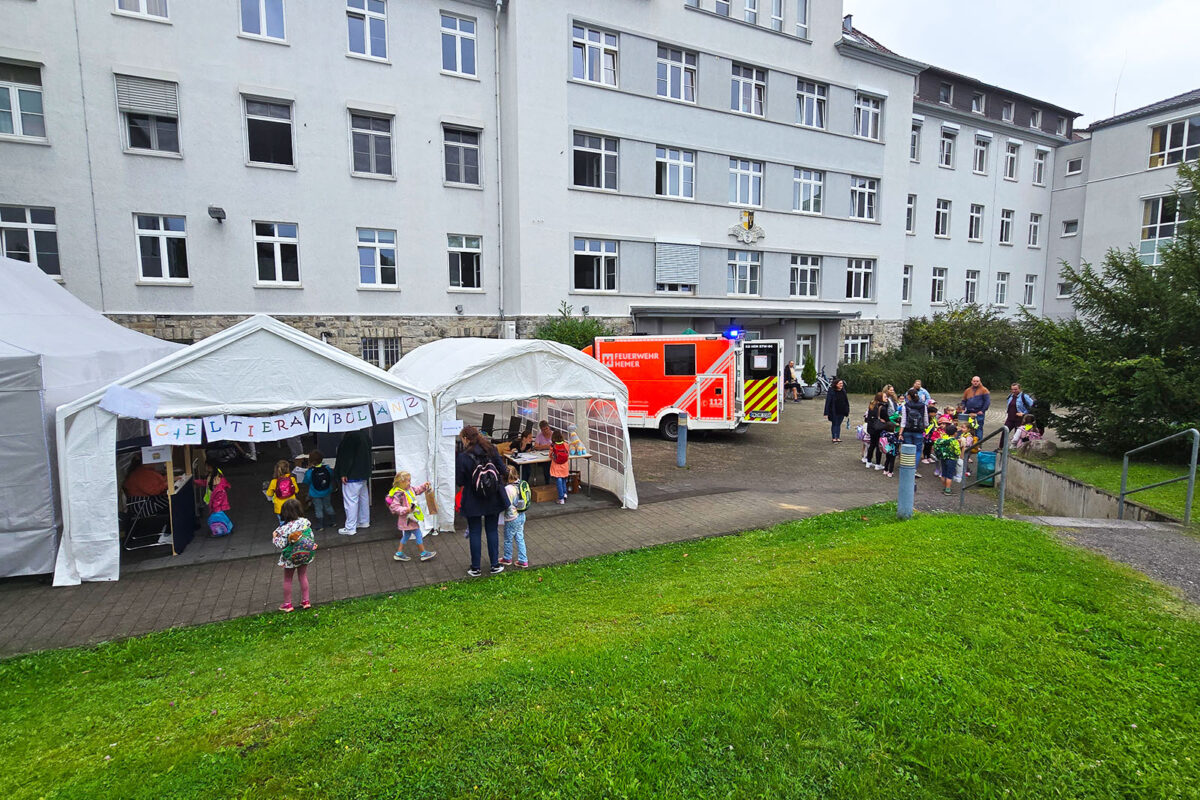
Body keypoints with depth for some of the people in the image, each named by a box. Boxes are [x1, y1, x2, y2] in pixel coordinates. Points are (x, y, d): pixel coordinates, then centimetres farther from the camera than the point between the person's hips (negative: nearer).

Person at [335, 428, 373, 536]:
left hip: (352, 474, -9)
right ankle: (364, 521, 31)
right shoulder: (365, 432, 3)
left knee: (350, 500, -1)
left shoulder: (351, 435, -23)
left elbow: (347, 456, -21)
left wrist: (343, 473, -15)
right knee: (364, 497, 18)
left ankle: (350, 528, 5)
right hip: (364, 473, 9)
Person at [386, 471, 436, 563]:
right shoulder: (399, 494, -23)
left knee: (406, 535, 20)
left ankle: (399, 553, 30)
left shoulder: (410, 489, 4)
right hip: (407, 519, -9)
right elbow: (394, 506, -25)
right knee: (418, 535, -1)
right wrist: (406, 510, -31)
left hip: (411, 518, 9)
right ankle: (424, 553, 10)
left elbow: (418, 490, 22)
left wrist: (424, 486, 6)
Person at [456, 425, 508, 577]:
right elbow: (502, 470, -4)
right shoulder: (491, 450, -8)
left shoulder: (462, 457, -16)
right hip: (493, 500, 3)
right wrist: (507, 470, 18)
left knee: (474, 533, 11)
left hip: (473, 502, -3)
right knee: (492, 531, 15)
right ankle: (495, 565, 21)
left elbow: (459, 482, -10)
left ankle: (475, 568, 19)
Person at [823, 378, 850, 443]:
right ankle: (834, 438, 9)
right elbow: (828, 402, -14)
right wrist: (826, 413, -18)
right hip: (834, 412, -5)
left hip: (841, 412, 5)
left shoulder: (843, 391, 3)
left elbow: (846, 401, 12)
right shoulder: (831, 391, -13)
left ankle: (838, 438, 17)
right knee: (834, 424, 4)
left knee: (838, 424, 11)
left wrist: (847, 411, 11)